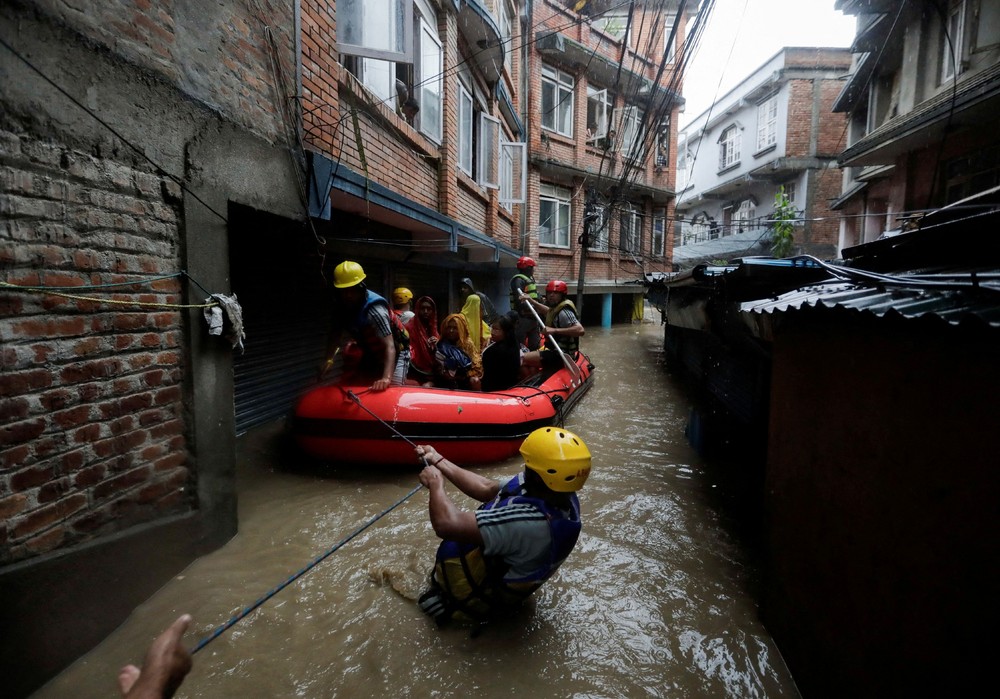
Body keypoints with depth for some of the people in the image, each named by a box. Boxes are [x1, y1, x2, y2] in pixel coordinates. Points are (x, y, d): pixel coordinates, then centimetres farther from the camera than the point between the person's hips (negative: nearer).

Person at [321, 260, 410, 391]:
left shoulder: (375, 310, -32)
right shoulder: (341, 309, -9)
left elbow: (390, 347, -40)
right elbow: (335, 335, 2)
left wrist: (386, 378, -53)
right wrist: (329, 360, -14)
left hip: (395, 353, -7)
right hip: (372, 353, 7)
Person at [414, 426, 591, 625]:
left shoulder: (531, 521, -40)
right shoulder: (562, 495, -16)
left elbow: (447, 524, -40)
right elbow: (487, 489, -5)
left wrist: (435, 483, -20)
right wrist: (438, 461, -3)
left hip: (487, 600, -6)